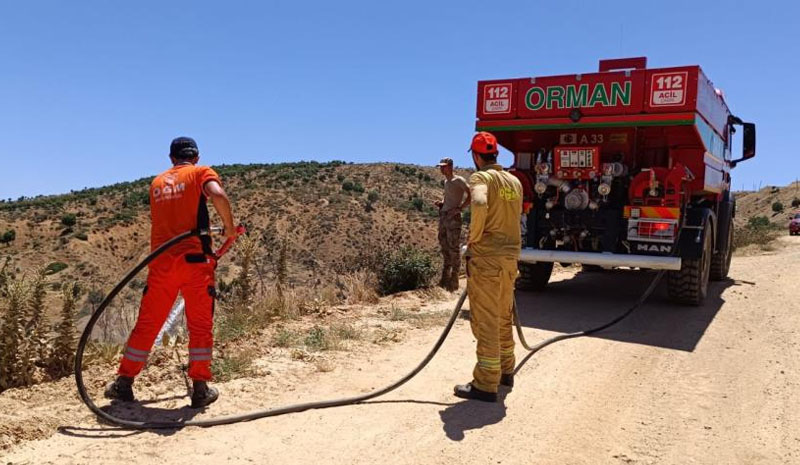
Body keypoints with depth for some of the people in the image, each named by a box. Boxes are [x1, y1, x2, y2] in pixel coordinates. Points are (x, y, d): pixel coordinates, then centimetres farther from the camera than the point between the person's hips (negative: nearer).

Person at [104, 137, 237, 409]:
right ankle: (200, 390, 7)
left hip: (161, 261, 4)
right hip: (194, 258, -4)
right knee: (200, 325, 4)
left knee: (147, 324, 13)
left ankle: (124, 384, 20)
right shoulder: (201, 173, 4)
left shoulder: (157, 182, 20)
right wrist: (230, 227, -5)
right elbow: (218, 195, -18)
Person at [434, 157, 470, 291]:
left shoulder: (459, 180, -7)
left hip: (453, 217, -8)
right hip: (443, 216, 8)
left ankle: (454, 279, -1)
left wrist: (460, 208, -19)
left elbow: (471, 195, -13)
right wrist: (441, 202, 11)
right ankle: (445, 276, 23)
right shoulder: (446, 182, 17)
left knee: (454, 248, -6)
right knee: (444, 246, 12)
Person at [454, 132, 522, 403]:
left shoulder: (481, 177, -10)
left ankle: (486, 385, 3)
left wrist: (474, 236, -18)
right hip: (510, 256, 8)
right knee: (503, 317, 20)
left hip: (486, 257, -8)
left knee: (485, 321, -2)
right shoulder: (514, 181, 13)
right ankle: (505, 371, 32)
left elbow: (479, 204, -31)